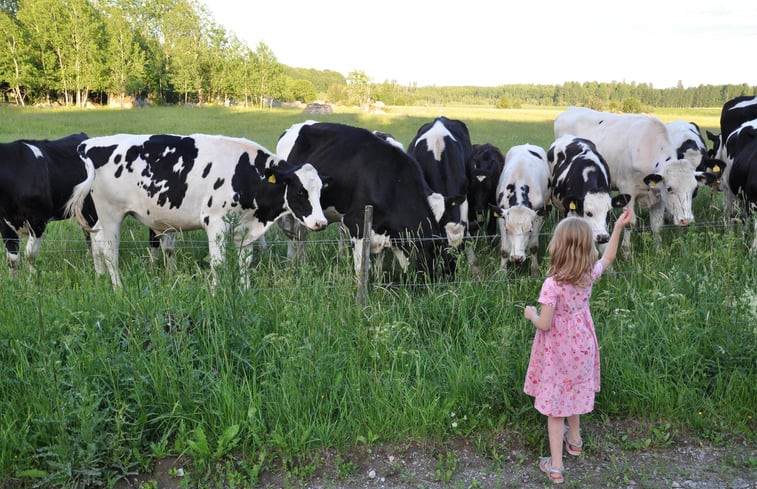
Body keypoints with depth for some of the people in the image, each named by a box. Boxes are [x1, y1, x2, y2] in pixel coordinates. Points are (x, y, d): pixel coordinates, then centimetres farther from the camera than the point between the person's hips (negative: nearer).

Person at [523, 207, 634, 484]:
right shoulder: (590, 274, -11)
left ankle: (556, 466, 12)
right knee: (573, 393, 28)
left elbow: (544, 324, -26)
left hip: (558, 352, -6)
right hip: (580, 347, 6)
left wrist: (531, 314, -5)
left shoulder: (552, 284, -29)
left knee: (555, 403, 5)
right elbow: (608, 258, 10)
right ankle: (574, 440, 51)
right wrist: (618, 227, 12)